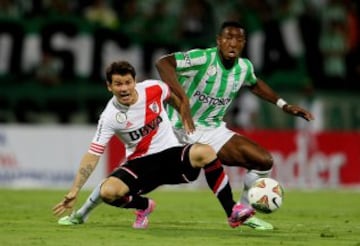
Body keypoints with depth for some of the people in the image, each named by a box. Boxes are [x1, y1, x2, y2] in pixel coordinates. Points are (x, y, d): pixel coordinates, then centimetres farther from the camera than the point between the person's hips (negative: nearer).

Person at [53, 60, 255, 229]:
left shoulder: (153, 89, -9)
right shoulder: (110, 117, -13)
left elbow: (173, 96, 17)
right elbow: (93, 155, -12)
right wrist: (74, 191, -19)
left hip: (172, 154, 0)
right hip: (140, 163, 0)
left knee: (204, 152, -34)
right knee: (108, 191, -27)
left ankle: (232, 212, -23)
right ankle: (143, 206, 10)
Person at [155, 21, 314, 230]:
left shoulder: (244, 67, 1)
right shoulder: (203, 58, -21)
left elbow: (254, 84, 27)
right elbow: (163, 63, -34)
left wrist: (283, 105, 21)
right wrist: (183, 99, -44)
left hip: (214, 131, 6)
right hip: (181, 129, -6)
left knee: (264, 161, -1)